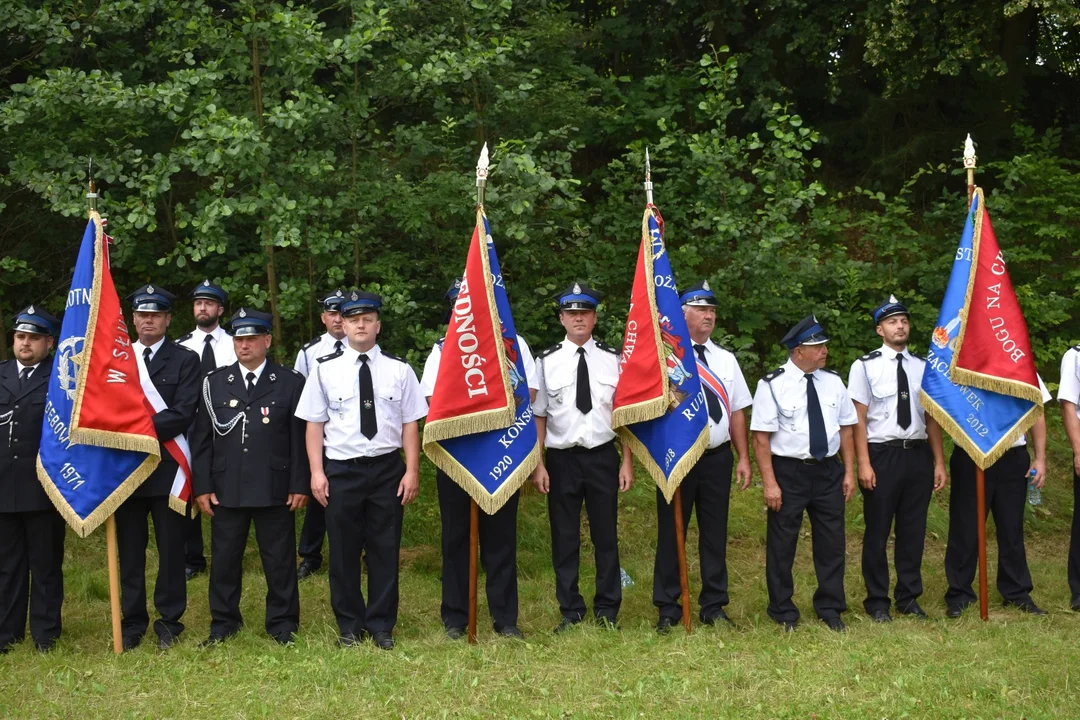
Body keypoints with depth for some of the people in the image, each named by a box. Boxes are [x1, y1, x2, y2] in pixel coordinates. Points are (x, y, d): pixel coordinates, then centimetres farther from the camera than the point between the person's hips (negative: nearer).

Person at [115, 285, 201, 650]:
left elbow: (183, 414, -11)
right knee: (129, 550, 8)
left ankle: (169, 621, 17)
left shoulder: (185, 360, 0)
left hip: (167, 467, -2)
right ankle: (132, 622, 19)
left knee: (171, 548, 5)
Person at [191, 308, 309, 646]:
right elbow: (202, 438, 6)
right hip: (226, 489, 2)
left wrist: (300, 485, -4)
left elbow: (300, 439, 1)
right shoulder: (214, 382, 7)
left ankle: (282, 624, 18)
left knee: (280, 560, 5)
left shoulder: (290, 383, 3)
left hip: (275, 489, -2)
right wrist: (202, 486, 1)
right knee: (224, 558, 9)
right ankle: (223, 623, 22)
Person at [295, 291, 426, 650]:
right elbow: (315, 424, 1)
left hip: (387, 469, 0)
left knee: (385, 549, 8)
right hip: (341, 471, 0)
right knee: (344, 551, 8)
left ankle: (382, 626, 21)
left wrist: (412, 471, -3)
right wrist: (316, 472, -5)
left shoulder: (399, 370, 2)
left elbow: (410, 424, 2)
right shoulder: (325, 369, 0)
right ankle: (349, 626, 23)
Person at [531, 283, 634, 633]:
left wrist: (627, 463, 0)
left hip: (603, 457, 0)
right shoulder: (547, 361, 0)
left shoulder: (613, 359, 2)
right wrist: (538, 465, -5)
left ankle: (608, 610, 22)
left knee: (606, 535, 9)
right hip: (562, 459, 0)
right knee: (564, 538, 8)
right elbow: (538, 416, 0)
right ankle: (570, 611, 21)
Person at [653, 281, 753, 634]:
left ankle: (714, 606, 21)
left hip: (718, 457, 4)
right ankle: (668, 609, 13)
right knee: (671, 533, 3)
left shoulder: (726, 360, 12)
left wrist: (743, 458, 7)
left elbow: (737, 411, 11)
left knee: (715, 533, 10)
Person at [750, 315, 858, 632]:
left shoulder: (833, 382, 5)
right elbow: (761, 438, -12)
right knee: (782, 545, 6)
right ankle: (783, 612, 22)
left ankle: (830, 607, 27)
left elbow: (845, 428, 9)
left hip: (828, 471, 4)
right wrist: (770, 483, -16)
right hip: (788, 472, -4)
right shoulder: (773, 385, -11)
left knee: (832, 541, 11)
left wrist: (849, 472, 4)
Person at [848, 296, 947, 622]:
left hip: (918, 454, 4)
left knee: (914, 530, 12)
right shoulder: (865, 366, -5)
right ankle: (877, 602, 18)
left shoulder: (922, 367, 7)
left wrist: (939, 462, 5)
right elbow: (859, 418, -7)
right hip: (882, 455, -4)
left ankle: (909, 598, 26)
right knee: (878, 531, 5)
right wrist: (864, 464, -13)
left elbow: (932, 418, 9)